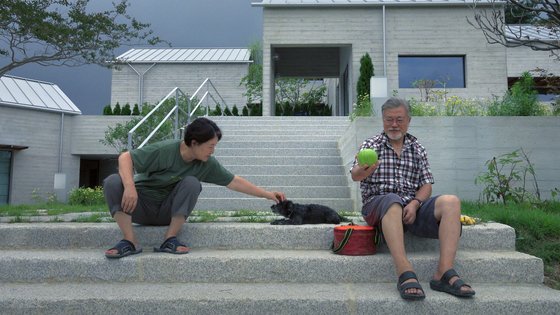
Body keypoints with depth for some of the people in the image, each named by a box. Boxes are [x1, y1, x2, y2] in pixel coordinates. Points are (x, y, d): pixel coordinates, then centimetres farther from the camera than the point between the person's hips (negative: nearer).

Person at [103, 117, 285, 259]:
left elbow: (233, 182, 0)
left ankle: (170, 240, -21)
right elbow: (125, 157, -22)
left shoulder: (207, 164, -8)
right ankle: (130, 242, -30)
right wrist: (130, 187, -39)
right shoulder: (164, 151, -23)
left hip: (168, 212, 3)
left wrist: (267, 194, -1)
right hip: (140, 205, -2)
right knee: (113, 182, -30)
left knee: (191, 183, -26)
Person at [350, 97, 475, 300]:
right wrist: (363, 170, -35)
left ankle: (444, 273, -31)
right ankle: (405, 274, -46)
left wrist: (415, 204, -10)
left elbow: (426, 184, 12)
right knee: (393, 201, -38)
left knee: (451, 202, -24)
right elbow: (355, 175, -10)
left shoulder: (417, 149, 19)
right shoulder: (371, 145, 9)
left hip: (413, 205, 3)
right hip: (378, 204, -3)